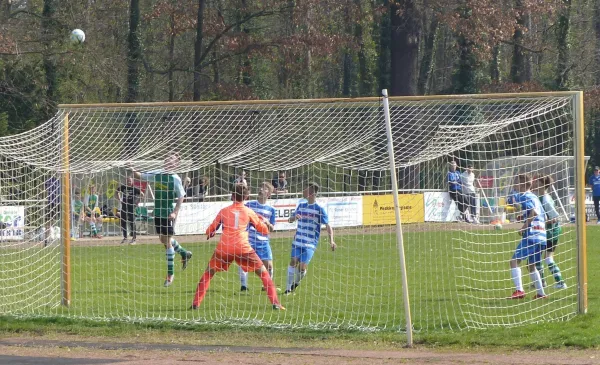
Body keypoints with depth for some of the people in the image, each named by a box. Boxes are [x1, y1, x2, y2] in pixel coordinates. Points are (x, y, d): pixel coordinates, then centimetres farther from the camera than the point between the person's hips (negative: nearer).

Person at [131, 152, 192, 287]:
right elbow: (140, 176, 11)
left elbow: (181, 197, -8)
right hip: (157, 213, 6)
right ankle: (184, 253, 40)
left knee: (168, 241, -3)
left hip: (168, 214, -6)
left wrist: (175, 213, -17)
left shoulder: (175, 179, -10)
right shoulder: (157, 175, 5)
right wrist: (133, 171, -10)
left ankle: (170, 273, 4)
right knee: (163, 240, 16)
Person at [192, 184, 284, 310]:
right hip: (243, 248, -1)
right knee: (263, 273, 10)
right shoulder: (248, 212, 9)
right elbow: (265, 231, 15)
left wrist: (209, 234, 43)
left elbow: (210, 231, 20)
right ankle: (275, 303, -2)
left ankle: (196, 303, 8)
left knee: (208, 273, 19)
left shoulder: (223, 211, 12)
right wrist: (261, 221, 36)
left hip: (223, 248, 1)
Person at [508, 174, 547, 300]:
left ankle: (519, 290, -22)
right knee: (531, 265, 21)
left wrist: (524, 227, -16)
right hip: (542, 236, 9)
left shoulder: (524, 197, -6)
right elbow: (543, 216, 24)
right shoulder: (534, 197, 20)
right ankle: (540, 293, 21)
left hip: (531, 236, -9)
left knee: (514, 261, -10)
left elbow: (533, 212, -22)